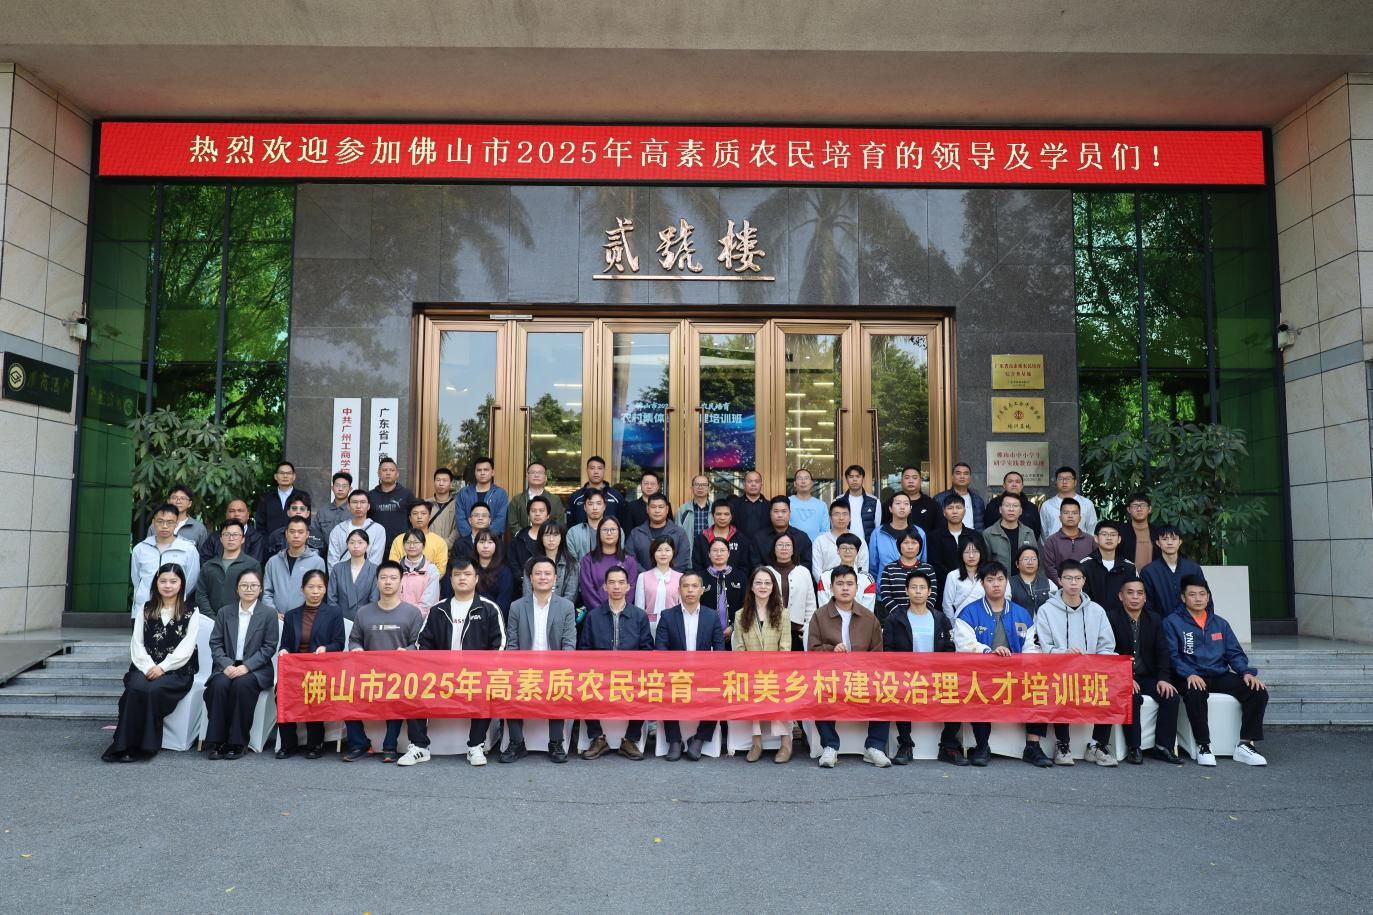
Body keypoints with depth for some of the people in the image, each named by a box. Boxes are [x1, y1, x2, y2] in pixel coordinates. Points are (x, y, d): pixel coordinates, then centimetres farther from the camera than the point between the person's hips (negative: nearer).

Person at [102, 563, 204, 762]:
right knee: (136, 688, -30)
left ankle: (144, 745, -21)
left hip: (177, 671, -3)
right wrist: (148, 667, -9)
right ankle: (125, 745, -24)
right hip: (146, 667, 3)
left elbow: (186, 648, -3)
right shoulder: (145, 609, 15)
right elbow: (137, 643, 7)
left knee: (153, 690, -32)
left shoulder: (191, 612, 6)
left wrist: (162, 667, -15)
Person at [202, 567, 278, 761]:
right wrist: (226, 665, -11)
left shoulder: (269, 613, 3)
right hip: (228, 667, 3)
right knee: (219, 684, -30)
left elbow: (269, 647, -2)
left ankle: (236, 743, -23)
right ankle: (216, 741, -21)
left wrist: (246, 666, -15)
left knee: (242, 684, -33)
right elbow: (215, 643, 7)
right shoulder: (225, 612, 13)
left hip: (256, 669, -2)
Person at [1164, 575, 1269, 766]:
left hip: (1220, 676, 5)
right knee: (1194, 693, -39)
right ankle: (1203, 746, -24)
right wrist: (1189, 674, -23)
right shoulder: (1172, 622, 4)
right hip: (1192, 677, -5)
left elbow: (1235, 653, 14)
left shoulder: (1220, 623, 20)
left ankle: (1245, 745, -11)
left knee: (1258, 691, -18)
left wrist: (1246, 672, -6)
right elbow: (1172, 655, -6)